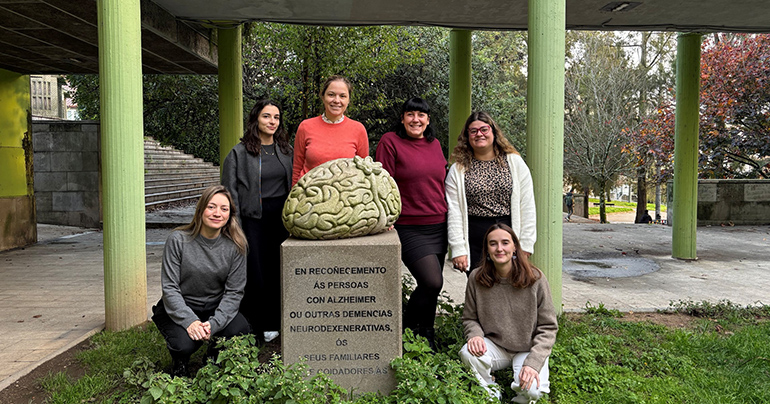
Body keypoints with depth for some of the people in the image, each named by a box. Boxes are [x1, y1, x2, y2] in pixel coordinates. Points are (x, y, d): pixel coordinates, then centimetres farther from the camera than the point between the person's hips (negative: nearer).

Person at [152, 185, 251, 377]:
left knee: (240, 331, -25)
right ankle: (180, 362, 10)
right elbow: (169, 288, -13)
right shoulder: (178, 240, -13)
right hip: (179, 309, -2)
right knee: (185, 344, -30)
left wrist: (213, 324, -23)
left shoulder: (236, 246, -8)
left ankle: (214, 360, 10)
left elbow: (234, 291, -9)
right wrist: (189, 321, -26)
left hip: (216, 309, 2)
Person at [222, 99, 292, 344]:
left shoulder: (285, 150, 11)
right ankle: (258, 326, 13)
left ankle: (275, 322, 20)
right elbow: (230, 191, -3)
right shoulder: (239, 152, -1)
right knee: (254, 271, -1)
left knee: (278, 269, 6)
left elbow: (294, 185, 14)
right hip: (253, 218, -3)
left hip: (281, 216, 4)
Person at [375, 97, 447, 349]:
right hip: (409, 227, -6)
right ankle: (408, 327, 9)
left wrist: (449, 215, 19)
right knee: (432, 282, -16)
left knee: (431, 285, 10)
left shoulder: (434, 144, 13)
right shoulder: (390, 142, -4)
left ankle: (425, 334, 29)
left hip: (438, 226, 6)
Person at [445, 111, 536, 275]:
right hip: (474, 242, 0)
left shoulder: (515, 162, 6)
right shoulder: (458, 170, 5)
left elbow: (527, 206, 3)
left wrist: (525, 245, -2)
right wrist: (458, 249, -7)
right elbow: (454, 212, 0)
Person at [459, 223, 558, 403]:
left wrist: (533, 362, -19)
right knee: (468, 354, -30)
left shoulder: (535, 279, -11)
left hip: (528, 349, -1)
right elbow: (470, 318, 6)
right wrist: (475, 335, -19)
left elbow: (548, 327, -7)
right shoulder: (477, 278, -6)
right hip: (494, 346, 2)